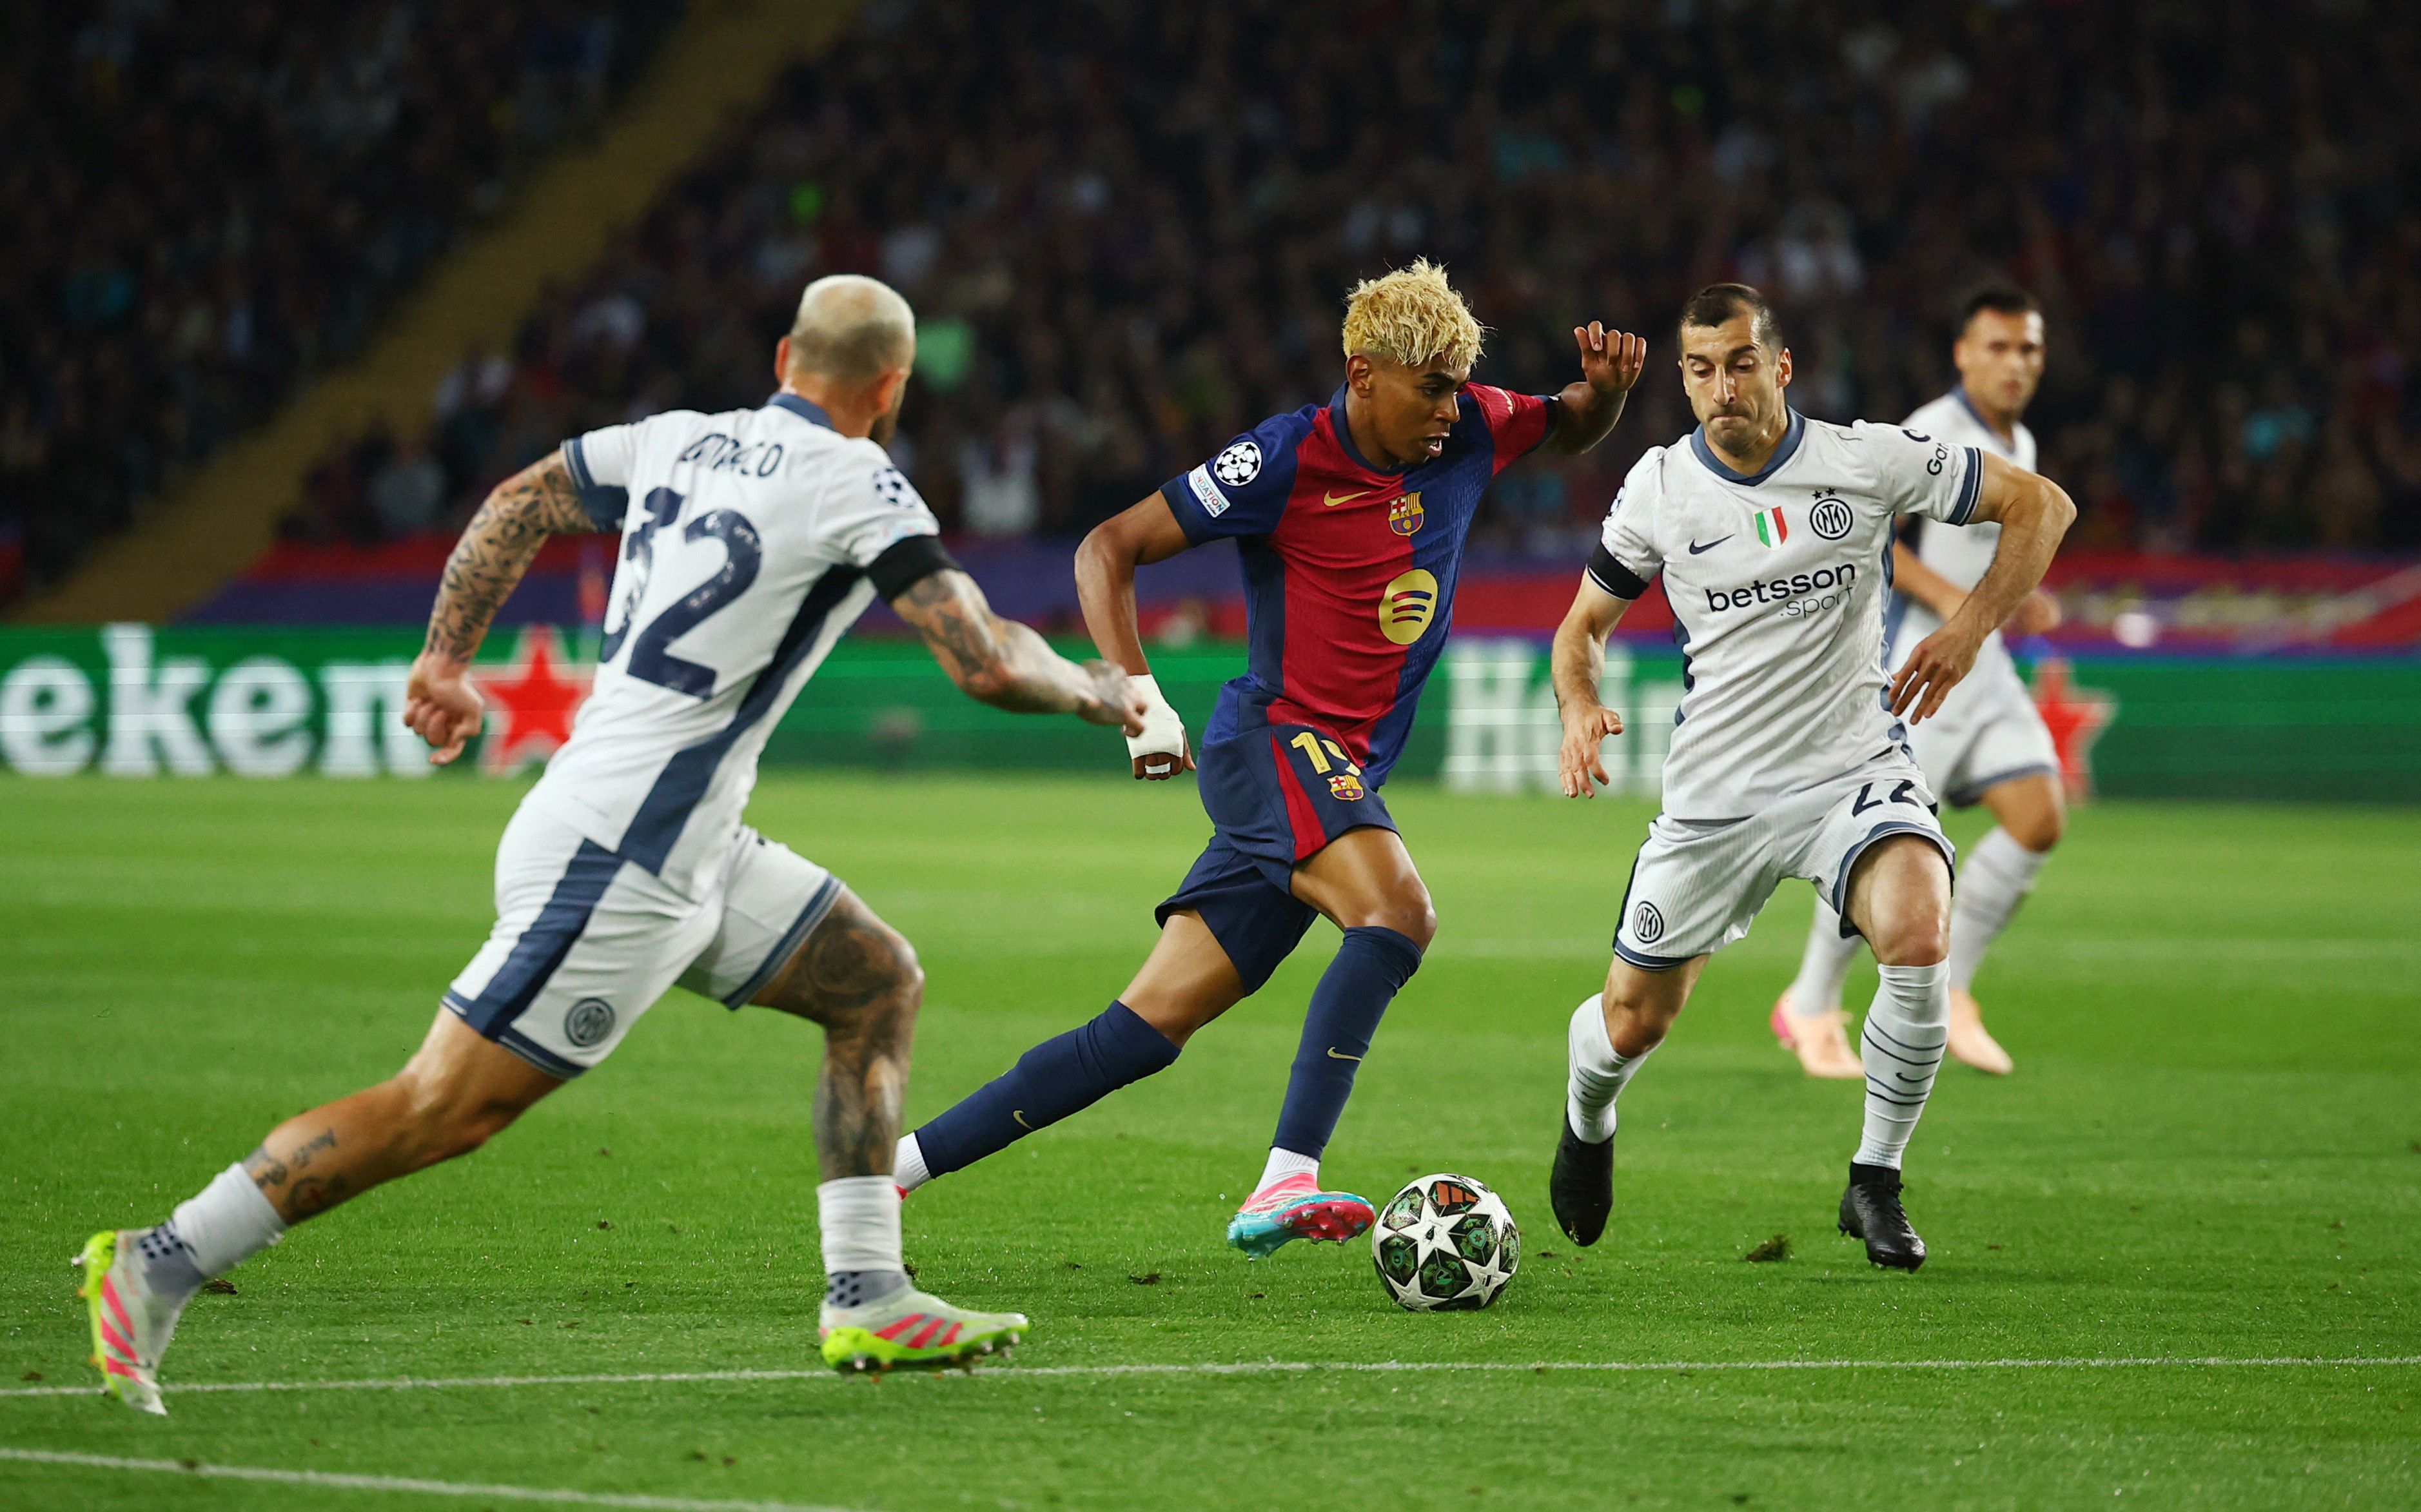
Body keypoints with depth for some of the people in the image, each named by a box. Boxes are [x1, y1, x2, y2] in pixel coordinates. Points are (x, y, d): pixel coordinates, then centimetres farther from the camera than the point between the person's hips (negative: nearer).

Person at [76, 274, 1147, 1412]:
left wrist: (448, 656, 26)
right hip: (616, 859, -9)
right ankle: (158, 1267, -4)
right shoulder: (857, 486, -11)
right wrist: (1098, 692, 2)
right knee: (442, 1109, -8)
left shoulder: (682, 441, 11)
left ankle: (867, 1300, 11)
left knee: (879, 985, 13)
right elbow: (985, 664, -15)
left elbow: (517, 504, 21)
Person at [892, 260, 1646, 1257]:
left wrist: (1605, 385, 3)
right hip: (1274, 739, -7)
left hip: (1340, 782, 7)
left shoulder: (1466, 431, 6)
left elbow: (1574, 430, 27)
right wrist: (1139, 697, -20)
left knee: (1147, 1031, 2)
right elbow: (1108, 549, -7)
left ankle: (885, 1165, 6)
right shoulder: (1286, 459, -11)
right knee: (1398, 910, -33)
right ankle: (1284, 1186, -40)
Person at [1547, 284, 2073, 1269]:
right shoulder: (1659, 488, -3)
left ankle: (1875, 1186, -11)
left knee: (1918, 935, -31)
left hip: (1853, 769, -2)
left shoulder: (1870, 460, -8)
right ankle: (1586, 1123, 46)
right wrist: (1580, 709, -11)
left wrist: (1971, 628, -8)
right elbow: (1585, 624, 11)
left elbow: (2040, 505, 2)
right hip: (1713, 797, 2)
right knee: (1631, 1025, 6)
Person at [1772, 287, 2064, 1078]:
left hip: (1980, 661, 8)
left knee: (2040, 819, -3)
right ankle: (1811, 1007, 11)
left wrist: (2017, 601, 11)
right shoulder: (1935, 435, -13)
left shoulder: (2018, 446, 15)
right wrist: (1949, 596, -27)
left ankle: (1947, 991, 8)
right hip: (1912, 660, -8)